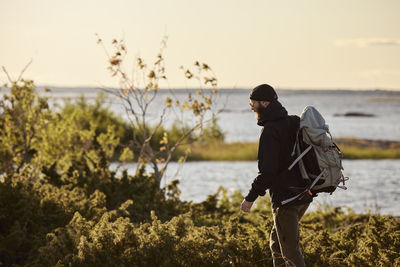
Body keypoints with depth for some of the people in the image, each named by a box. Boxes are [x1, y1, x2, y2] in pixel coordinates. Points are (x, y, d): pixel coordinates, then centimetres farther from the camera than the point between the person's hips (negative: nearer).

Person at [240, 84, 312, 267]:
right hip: (304, 196, 9)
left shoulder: (270, 130, -16)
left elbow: (267, 171, -22)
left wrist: (250, 198, -16)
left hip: (285, 197, -9)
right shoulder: (295, 123, 9)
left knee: (290, 249, -2)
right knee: (276, 241, 22)